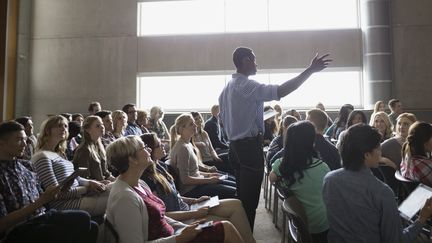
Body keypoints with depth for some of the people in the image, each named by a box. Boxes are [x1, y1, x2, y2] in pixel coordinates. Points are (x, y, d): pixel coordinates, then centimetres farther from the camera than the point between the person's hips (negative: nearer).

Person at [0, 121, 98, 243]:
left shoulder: (26, 164, 12)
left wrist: (49, 196, -7)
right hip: (19, 230, -6)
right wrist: (41, 202, -18)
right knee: (82, 219, -22)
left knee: (91, 226, -16)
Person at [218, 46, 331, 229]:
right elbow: (281, 91, -27)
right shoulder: (247, 86, -17)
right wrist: (310, 70, -23)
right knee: (249, 200, -1)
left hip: (234, 145, 10)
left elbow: (223, 119, 16)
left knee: (242, 196, 19)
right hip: (249, 146, -10)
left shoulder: (227, 88, 12)